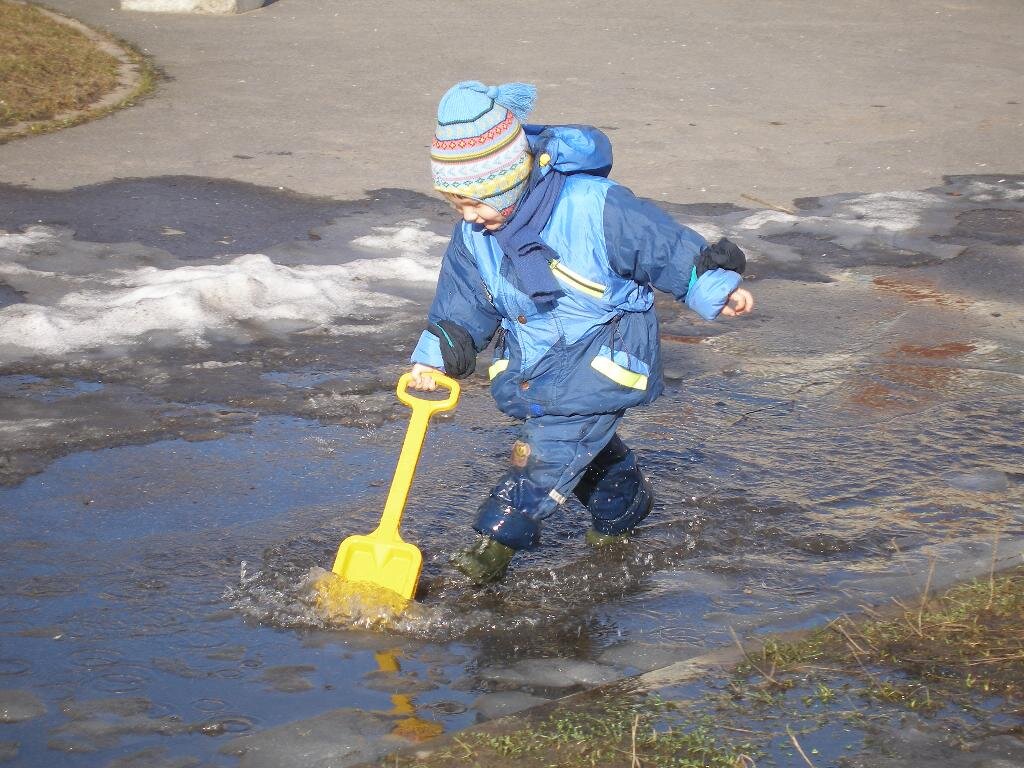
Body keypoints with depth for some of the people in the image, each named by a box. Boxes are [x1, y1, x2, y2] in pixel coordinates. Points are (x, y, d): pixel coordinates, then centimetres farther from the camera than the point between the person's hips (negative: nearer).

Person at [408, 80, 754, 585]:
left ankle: (497, 541, -11)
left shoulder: (595, 207, -25)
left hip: (606, 352, -6)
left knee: (550, 445, -15)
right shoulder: (473, 237, -6)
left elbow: (667, 247, -15)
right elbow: (461, 303, 3)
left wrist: (718, 288, -10)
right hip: (533, 361, 6)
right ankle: (623, 507, 42)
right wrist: (435, 357, -9)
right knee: (587, 440, 17)